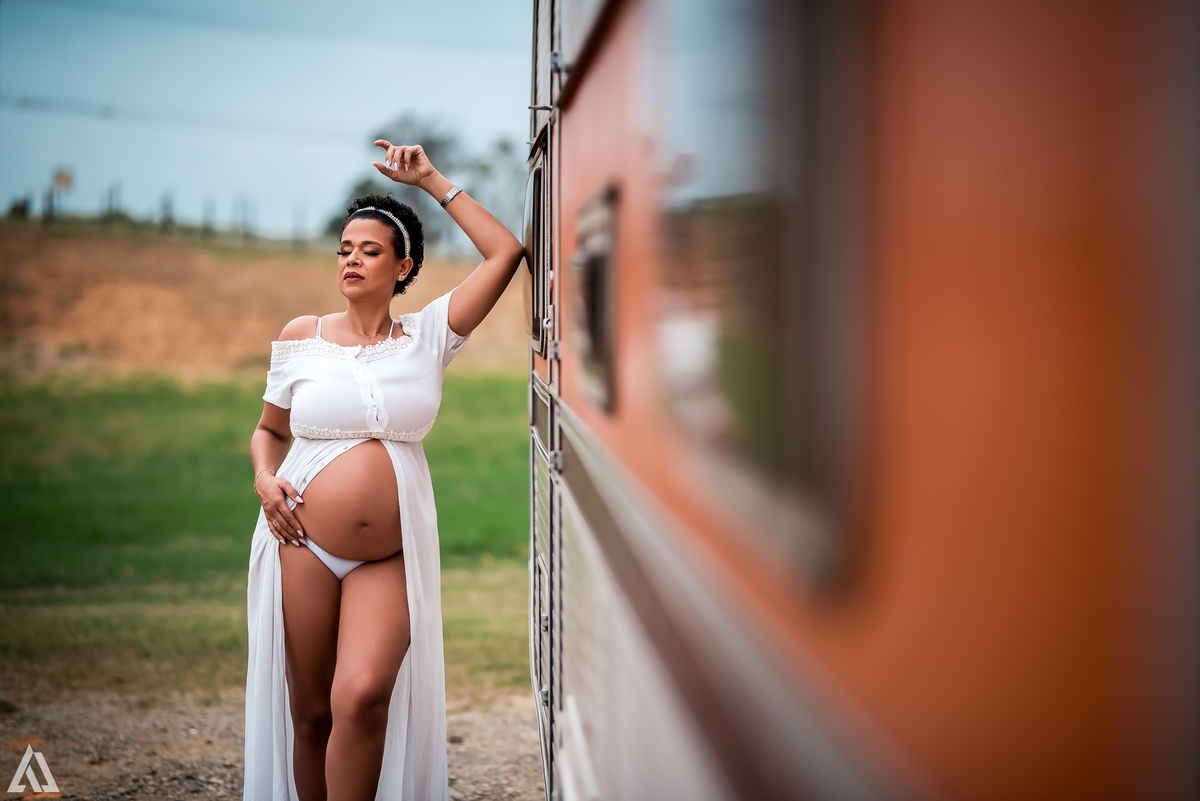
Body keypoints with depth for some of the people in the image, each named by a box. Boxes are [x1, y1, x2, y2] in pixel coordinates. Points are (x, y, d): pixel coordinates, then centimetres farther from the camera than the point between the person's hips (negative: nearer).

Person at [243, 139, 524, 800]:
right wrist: (265, 479, -5)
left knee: (363, 696, -22)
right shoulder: (301, 337, 7)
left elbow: (505, 252, 0)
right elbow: (268, 430, 18)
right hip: (304, 547, 1)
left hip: (390, 557, -1)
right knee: (310, 714, 5)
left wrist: (430, 180, 3)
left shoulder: (428, 336, 5)